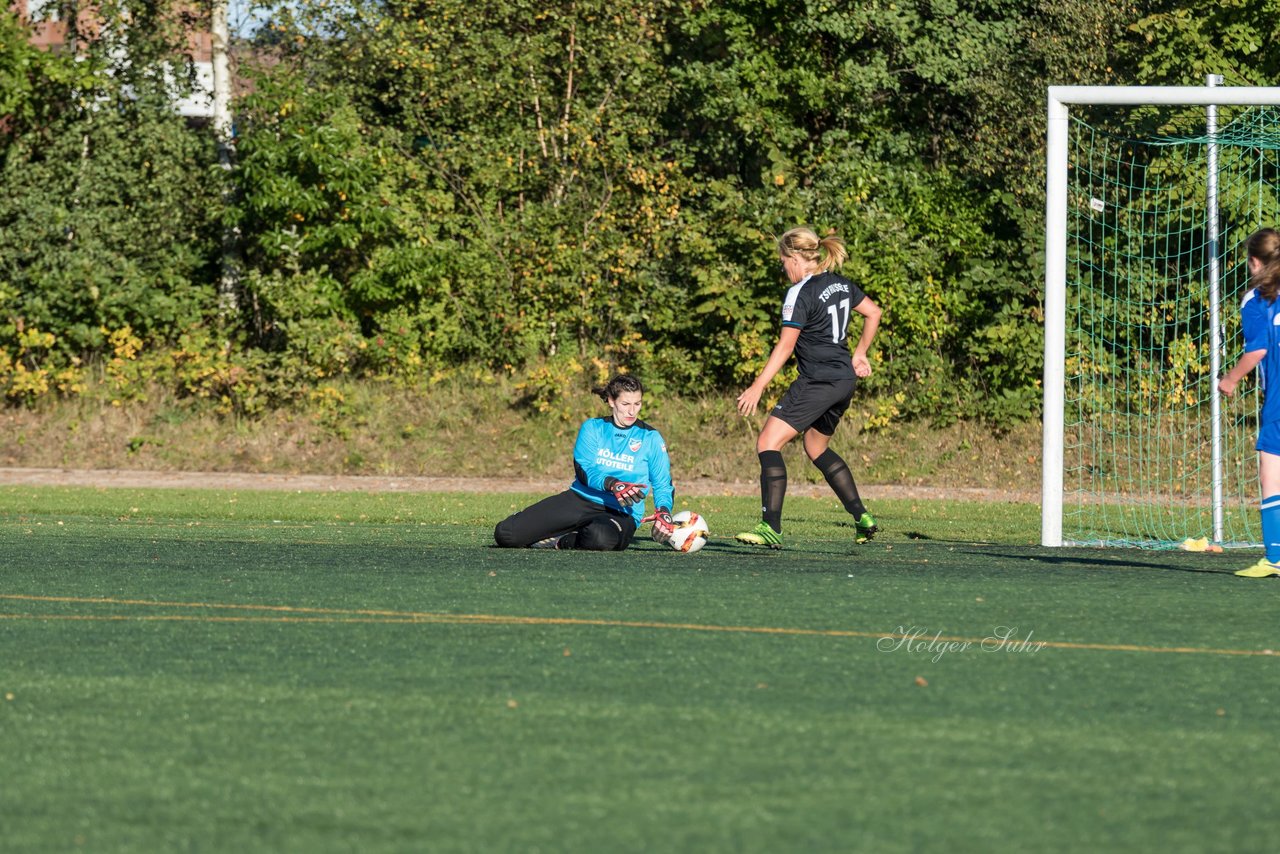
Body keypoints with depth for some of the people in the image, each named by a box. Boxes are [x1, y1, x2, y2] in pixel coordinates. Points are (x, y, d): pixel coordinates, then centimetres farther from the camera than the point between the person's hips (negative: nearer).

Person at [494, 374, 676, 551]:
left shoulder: (651, 438, 2)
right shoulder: (593, 428, 5)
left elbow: (663, 485, 2)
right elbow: (584, 471, -9)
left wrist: (664, 512, -21)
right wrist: (612, 484, -30)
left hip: (621, 513, -1)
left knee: (601, 537, -43)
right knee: (505, 534, -13)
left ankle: (561, 542, -10)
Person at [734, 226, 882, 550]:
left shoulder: (800, 294, -13)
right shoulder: (840, 284, 11)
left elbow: (785, 346, -17)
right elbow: (873, 313, 23)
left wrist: (757, 388, -16)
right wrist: (859, 354, 30)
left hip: (818, 382, -9)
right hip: (845, 380, 9)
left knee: (768, 442, -10)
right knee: (816, 448, 25)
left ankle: (771, 529, -20)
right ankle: (862, 517, 21)